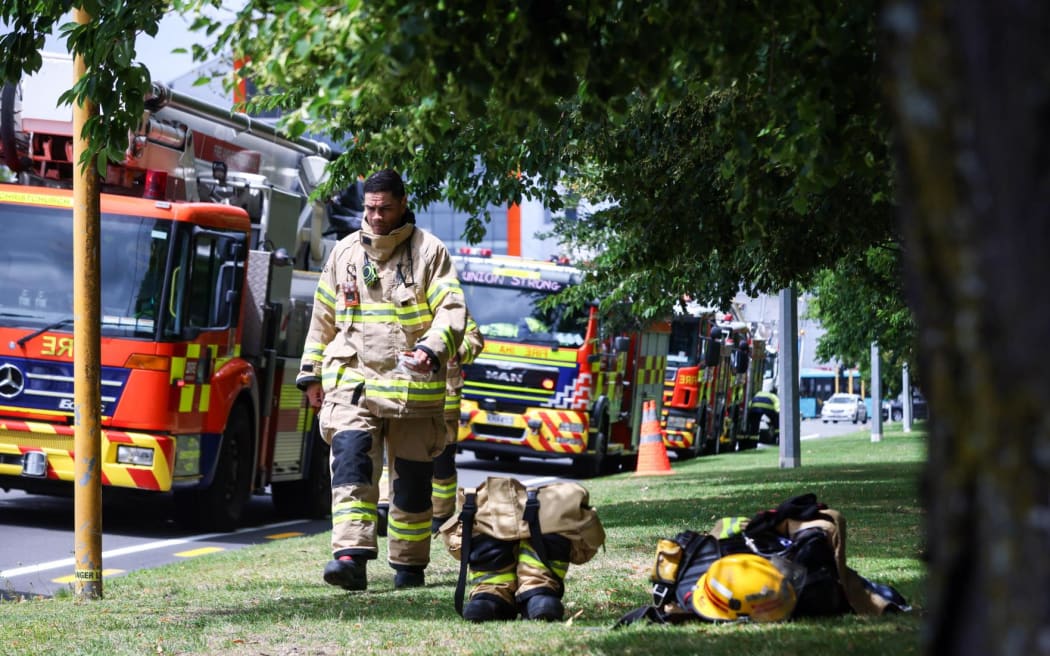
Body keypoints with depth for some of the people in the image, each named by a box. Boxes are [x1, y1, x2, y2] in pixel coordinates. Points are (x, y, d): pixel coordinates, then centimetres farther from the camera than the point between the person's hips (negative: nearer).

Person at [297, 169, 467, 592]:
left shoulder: (429, 251, 1)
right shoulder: (345, 253, 12)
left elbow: (453, 310, -7)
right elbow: (323, 318, 20)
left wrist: (431, 349, -25)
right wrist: (311, 374, 19)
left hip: (412, 385, -1)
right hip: (352, 379, 1)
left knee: (412, 477, 6)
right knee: (351, 458, -19)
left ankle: (409, 564, 21)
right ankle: (351, 556, -29)